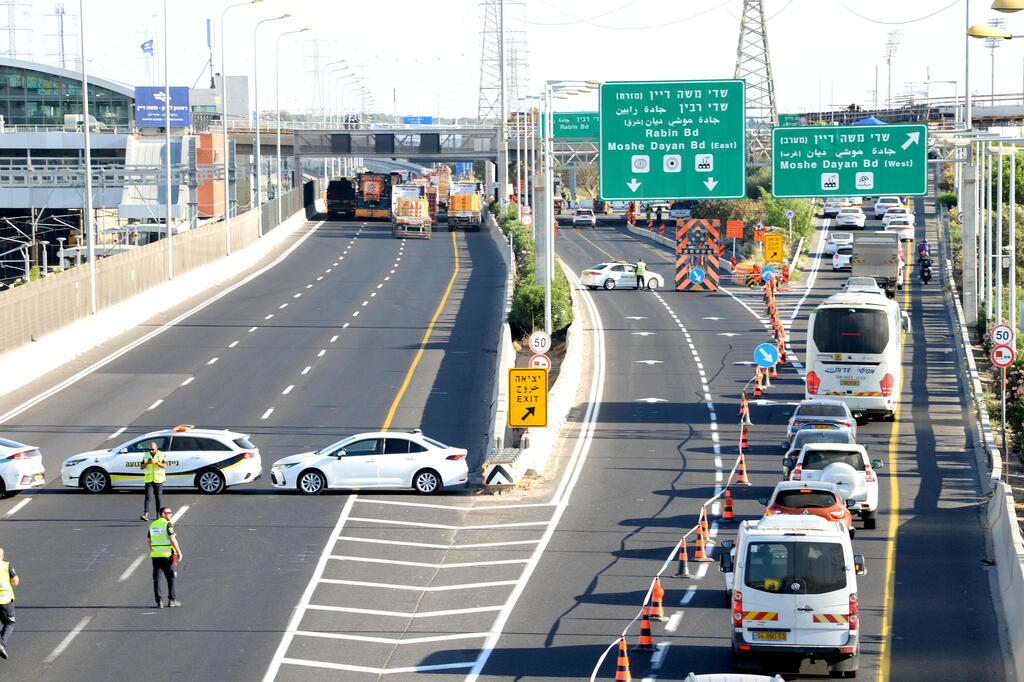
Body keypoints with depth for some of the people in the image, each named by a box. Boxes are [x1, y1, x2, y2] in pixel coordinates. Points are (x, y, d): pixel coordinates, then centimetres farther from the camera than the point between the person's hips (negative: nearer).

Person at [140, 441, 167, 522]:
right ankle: (146, 514, -18)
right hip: (148, 480, 1)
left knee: (159, 497, 6)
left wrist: (156, 462, -24)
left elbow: (165, 466, -10)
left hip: (158, 480, -1)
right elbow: (142, 466, 9)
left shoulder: (162, 455, 0)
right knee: (148, 497, -10)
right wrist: (147, 463, -12)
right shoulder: (146, 456, 9)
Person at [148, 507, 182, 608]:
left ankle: (158, 602, -2)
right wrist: (179, 552, -12)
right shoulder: (167, 525, -10)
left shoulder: (153, 525, 11)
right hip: (167, 555, -5)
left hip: (155, 555, 5)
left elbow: (148, 539, 18)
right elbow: (172, 539, -17)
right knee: (171, 577, 10)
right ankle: (171, 600, 12)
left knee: (157, 578, 4)